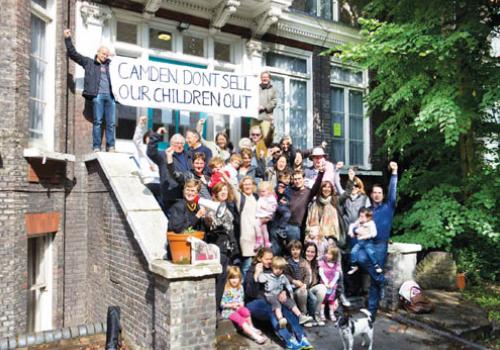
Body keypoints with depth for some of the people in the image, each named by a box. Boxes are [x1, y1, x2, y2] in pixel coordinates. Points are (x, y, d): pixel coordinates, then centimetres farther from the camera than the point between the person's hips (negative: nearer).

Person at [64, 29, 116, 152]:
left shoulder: (109, 64, 23)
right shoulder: (88, 62, 14)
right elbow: (73, 54, 12)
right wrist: (68, 39, 10)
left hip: (110, 96, 4)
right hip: (97, 95, -4)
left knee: (111, 123, 0)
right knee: (97, 122, -5)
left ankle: (110, 146, 2)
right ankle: (96, 147, -3)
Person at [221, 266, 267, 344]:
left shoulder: (240, 287, 6)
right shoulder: (225, 290, -12)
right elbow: (221, 304, -11)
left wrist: (241, 303, -6)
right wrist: (232, 305, -21)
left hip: (238, 308, 5)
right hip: (228, 310, -5)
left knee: (245, 311, -29)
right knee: (240, 320, -28)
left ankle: (251, 328, -9)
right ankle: (255, 335, -30)